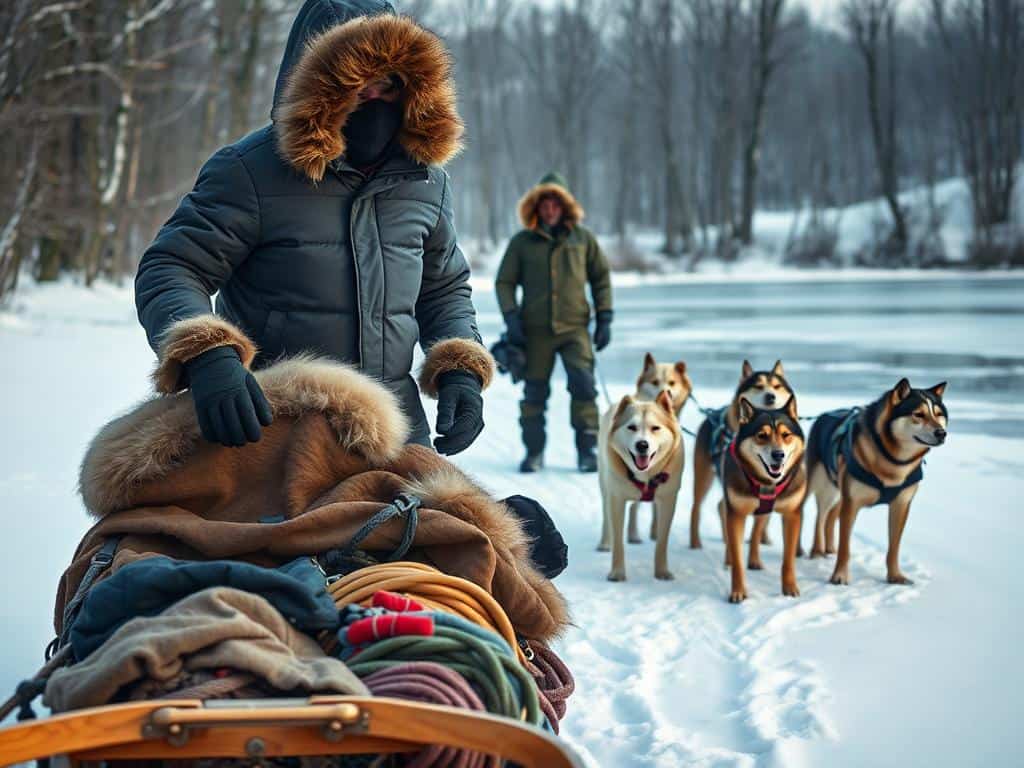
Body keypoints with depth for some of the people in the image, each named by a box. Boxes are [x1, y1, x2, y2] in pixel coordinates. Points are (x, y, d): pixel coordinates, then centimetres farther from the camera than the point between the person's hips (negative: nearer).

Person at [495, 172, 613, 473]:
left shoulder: (583, 239, 8)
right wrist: (511, 317, -3)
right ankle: (534, 452, 18)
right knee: (534, 391, 5)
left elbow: (601, 277, 14)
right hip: (536, 330, 1)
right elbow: (504, 282, 10)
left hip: (574, 327, -1)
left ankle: (588, 449, -6)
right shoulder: (521, 243, 6)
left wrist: (604, 319, 7)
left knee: (583, 385, -15)